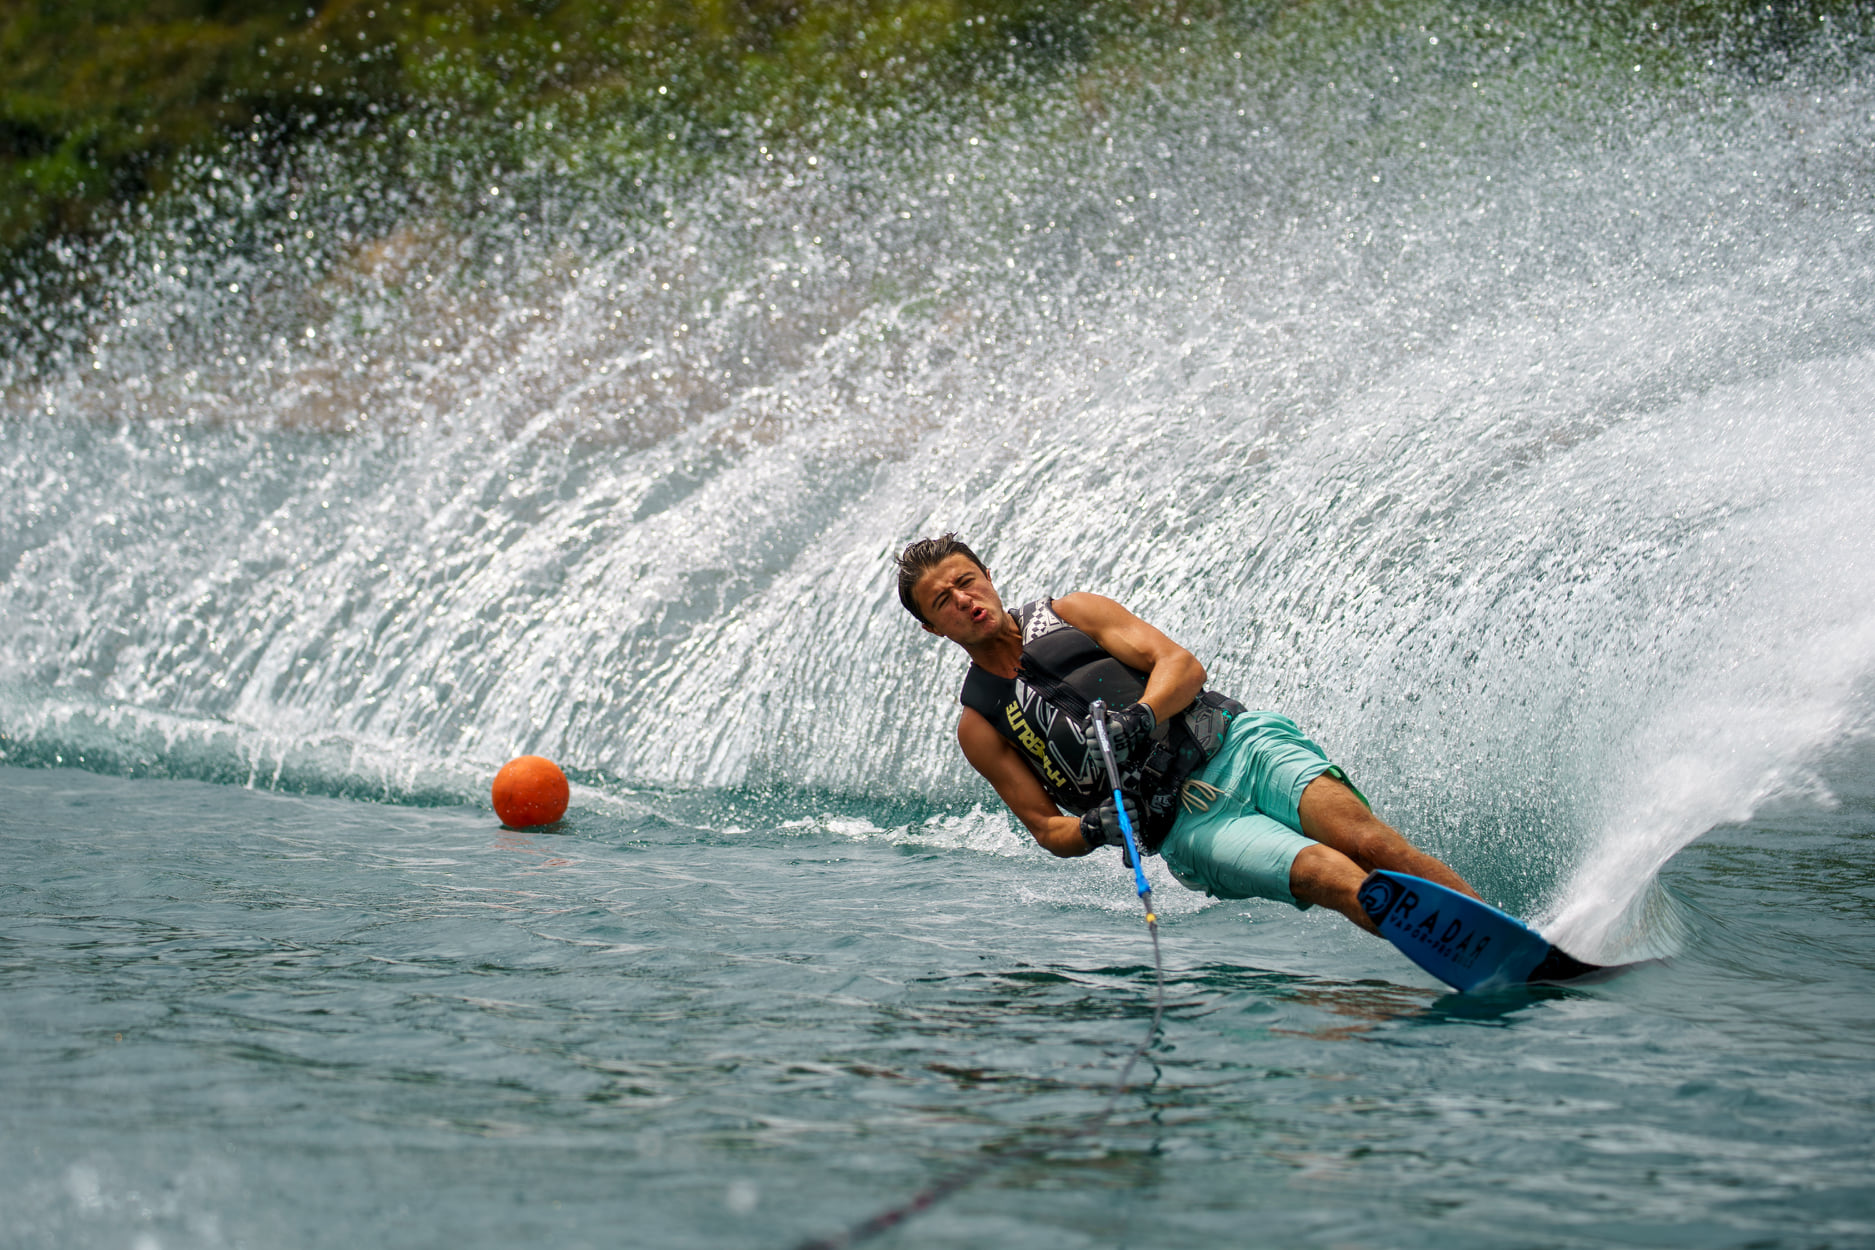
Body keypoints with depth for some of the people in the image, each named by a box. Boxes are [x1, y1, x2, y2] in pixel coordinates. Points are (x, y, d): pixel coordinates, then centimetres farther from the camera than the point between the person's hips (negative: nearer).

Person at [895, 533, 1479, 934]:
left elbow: (1183, 665, 1)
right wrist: (1095, 830, -15)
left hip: (1237, 743, 2)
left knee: (1360, 838, -27)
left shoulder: (1069, 614, 12)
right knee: (1328, 873, -28)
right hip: (1185, 822, -2)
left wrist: (1136, 719, -20)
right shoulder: (979, 725, 11)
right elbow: (1046, 827, 9)